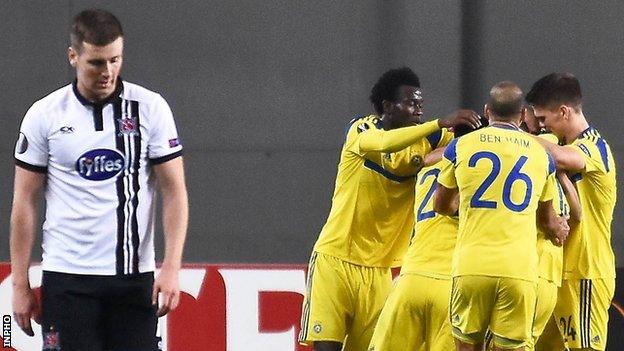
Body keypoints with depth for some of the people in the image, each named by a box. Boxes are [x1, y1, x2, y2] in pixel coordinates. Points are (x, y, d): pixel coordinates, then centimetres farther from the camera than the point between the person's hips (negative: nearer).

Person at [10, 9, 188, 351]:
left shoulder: (151, 108, 1)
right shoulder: (44, 115, 1)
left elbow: (174, 191, 1)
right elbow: (25, 202, 4)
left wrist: (171, 269, -10)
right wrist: (20, 285, 0)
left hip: (134, 276, 1)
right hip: (67, 277, -1)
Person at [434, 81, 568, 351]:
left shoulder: (460, 146, 7)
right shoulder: (540, 153, 10)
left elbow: (441, 206, 21)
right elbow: (547, 218, 23)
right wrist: (559, 229, 46)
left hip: (472, 267, 0)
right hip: (520, 269, 0)